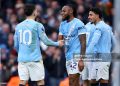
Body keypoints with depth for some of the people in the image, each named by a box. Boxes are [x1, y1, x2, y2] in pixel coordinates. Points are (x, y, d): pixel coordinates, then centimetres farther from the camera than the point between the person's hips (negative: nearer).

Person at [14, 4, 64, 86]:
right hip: (35, 59, -5)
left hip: (22, 58, 5)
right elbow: (45, 41, -5)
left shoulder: (18, 26, 9)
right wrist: (57, 43, 12)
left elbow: (16, 45, 13)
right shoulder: (37, 25, -6)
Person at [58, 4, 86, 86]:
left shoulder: (78, 24, -10)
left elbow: (83, 43, -13)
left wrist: (81, 59, -19)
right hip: (68, 56, 8)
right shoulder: (63, 24, 14)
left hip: (76, 55, -8)